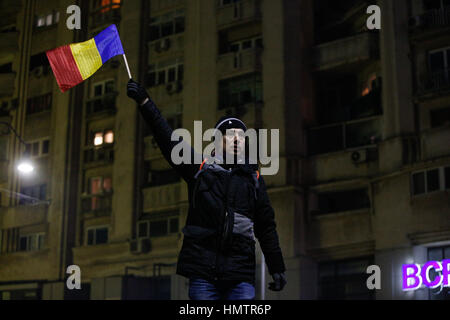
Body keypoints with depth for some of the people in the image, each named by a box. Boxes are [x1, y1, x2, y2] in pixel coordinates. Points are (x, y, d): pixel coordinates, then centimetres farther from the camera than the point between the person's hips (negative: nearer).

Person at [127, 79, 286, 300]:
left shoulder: (254, 179, 15)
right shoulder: (200, 168, 10)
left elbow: (267, 228, 17)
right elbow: (168, 138, 5)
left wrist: (277, 269, 14)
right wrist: (144, 102, -1)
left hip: (240, 274, 1)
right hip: (202, 270, -1)